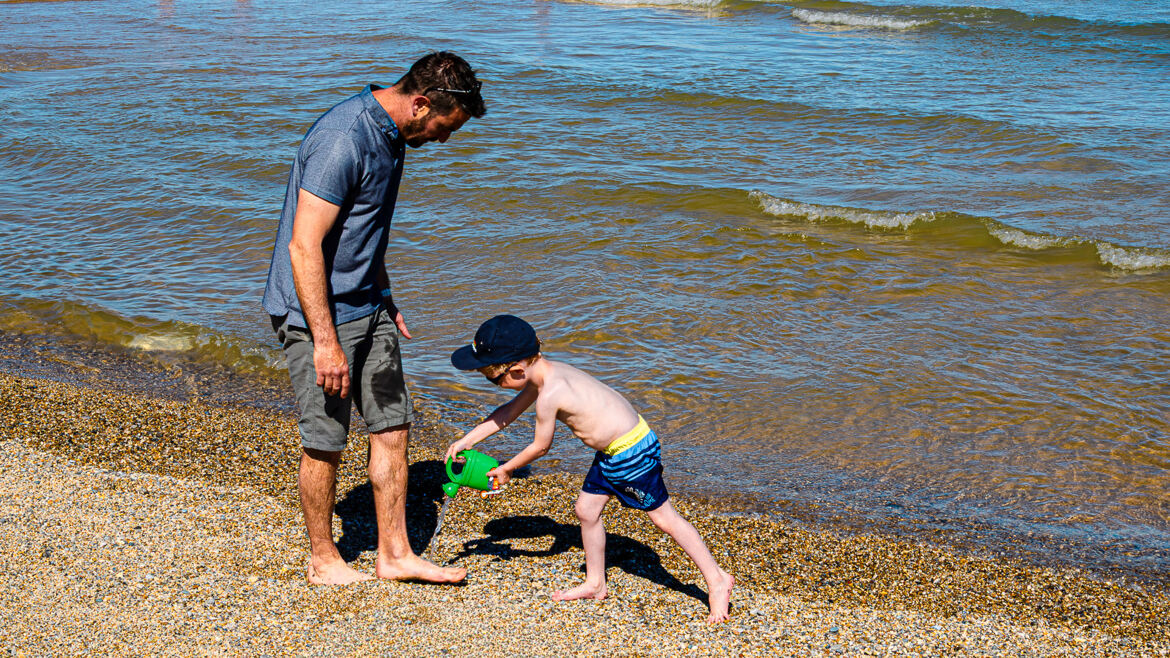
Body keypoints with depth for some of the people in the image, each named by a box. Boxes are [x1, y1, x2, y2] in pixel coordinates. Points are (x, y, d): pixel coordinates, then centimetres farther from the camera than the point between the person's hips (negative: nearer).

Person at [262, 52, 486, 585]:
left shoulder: (390, 135, 6)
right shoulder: (342, 140, -24)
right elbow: (304, 246, -26)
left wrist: (384, 298, 23)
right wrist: (325, 342, -26)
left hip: (364, 306, 9)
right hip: (315, 312, -9)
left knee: (392, 425, 10)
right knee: (325, 443, 3)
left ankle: (394, 553, 20)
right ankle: (323, 561, 21)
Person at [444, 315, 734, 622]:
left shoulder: (549, 395, -26)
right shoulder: (547, 372, 2)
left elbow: (540, 447, -11)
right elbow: (510, 411, 17)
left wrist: (506, 469, 5)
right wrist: (467, 440, 16)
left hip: (632, 452, -10)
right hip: (614, 451, 10)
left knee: (665, 517, 0)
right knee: (587, 509, 16)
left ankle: (717, 580, 11)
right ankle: (595, 584, 31)